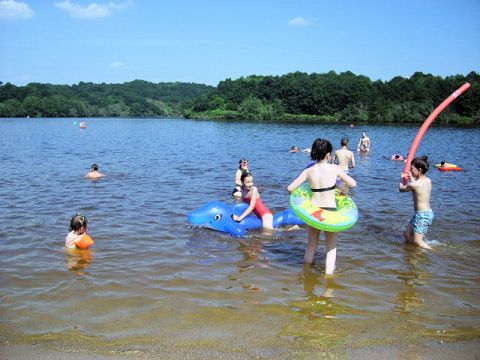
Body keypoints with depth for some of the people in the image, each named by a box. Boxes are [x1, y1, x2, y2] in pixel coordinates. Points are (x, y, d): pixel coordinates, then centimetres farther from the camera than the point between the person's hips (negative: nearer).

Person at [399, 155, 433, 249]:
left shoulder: (413, 185, -21)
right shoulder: (428, 181, 3)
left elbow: (401, 189, 1)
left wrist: (402, 179, 20)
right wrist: (411, 177, 34)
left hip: (422, 215, -9)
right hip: (428, 213, 9)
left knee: (418, 241, -6)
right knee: (407, 235, 17)